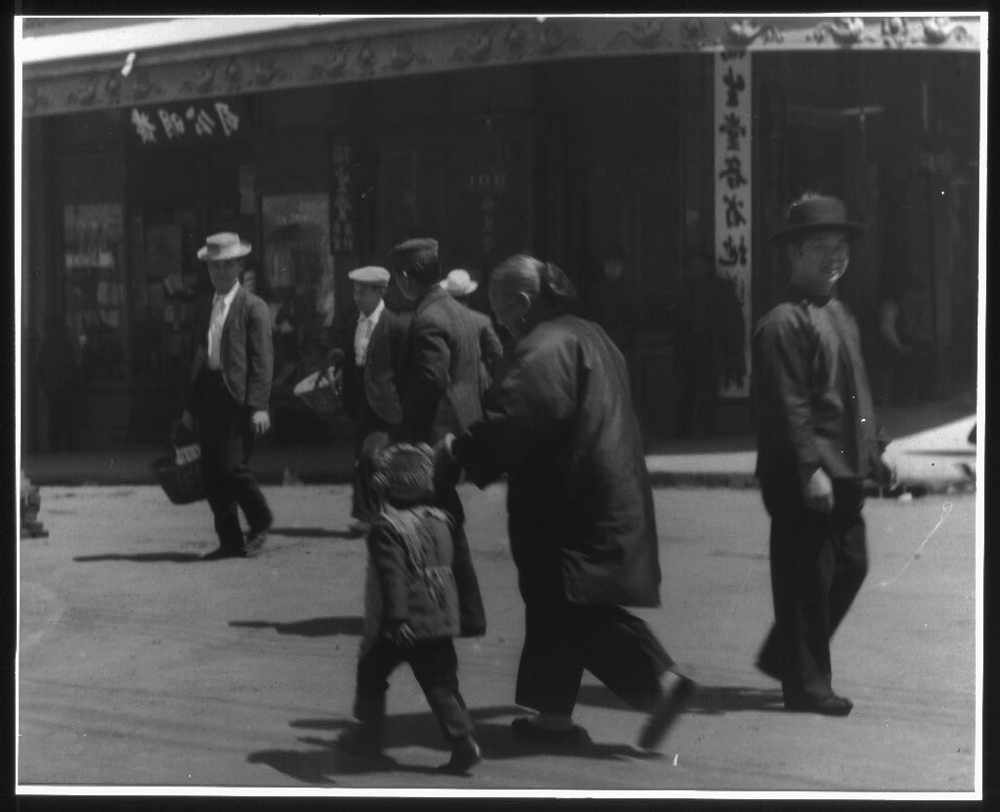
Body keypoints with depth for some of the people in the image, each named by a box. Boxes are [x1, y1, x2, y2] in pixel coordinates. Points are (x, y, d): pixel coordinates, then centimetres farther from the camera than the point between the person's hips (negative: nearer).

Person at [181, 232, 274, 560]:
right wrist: (190, 405, 14)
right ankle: (230, 541, 10)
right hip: (208, 396, 7)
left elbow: (262, 360, -8)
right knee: (211, 472, 3)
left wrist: (259, 406, -16)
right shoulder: (206, 311, 18)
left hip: (238, 398, -7)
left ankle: (260, 523, 9)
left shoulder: (253, 308, -2)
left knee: (231, 466, -14)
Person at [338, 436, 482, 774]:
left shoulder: (387, 529, -16)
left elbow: (393, 577, -25)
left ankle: (368, 736, 22)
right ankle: (463, 738, -6)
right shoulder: (439, 522, 5)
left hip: (403, 625, -6)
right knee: (440, 683, 7)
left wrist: (396, 618, -30)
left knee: (371, 673, 15)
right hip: (440, 620, 6)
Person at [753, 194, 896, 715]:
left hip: (843, 470, 10)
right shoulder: (784, 323, -13)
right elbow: (788, 403, -19)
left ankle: (784, 656, 27)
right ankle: (806, 685, 7)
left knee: (850, 565, 14)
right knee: (808, 576, -2)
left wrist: (873, 450, 20)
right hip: (802, 476, -10)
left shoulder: (840, 316, 17)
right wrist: (810, 469, -23)